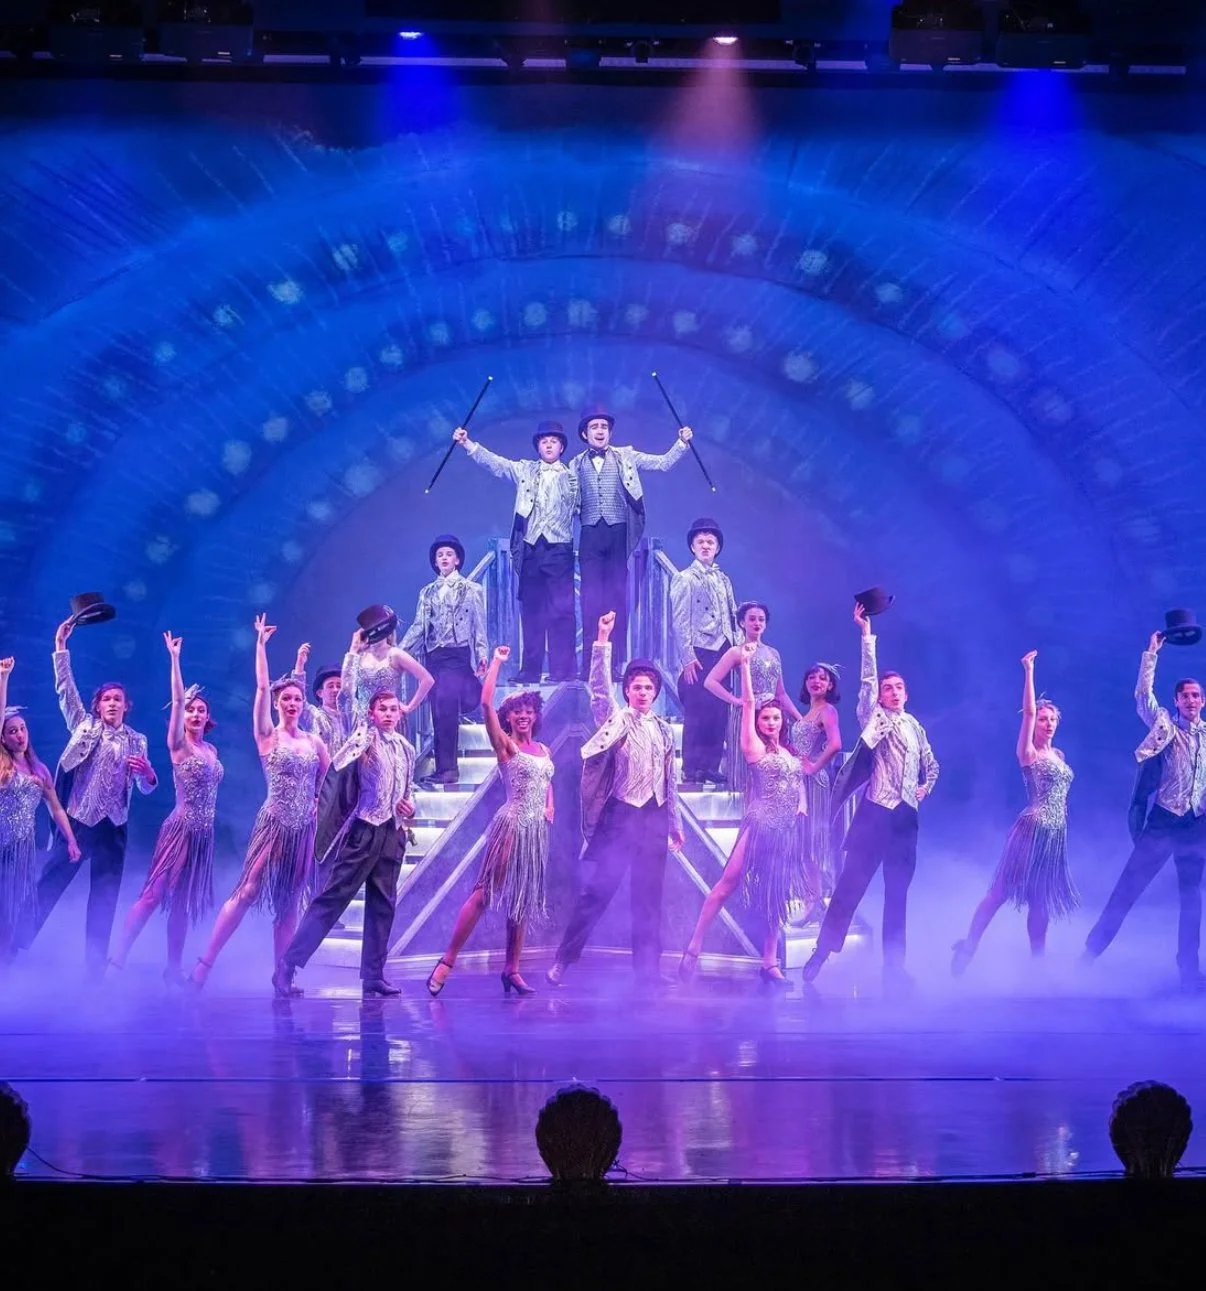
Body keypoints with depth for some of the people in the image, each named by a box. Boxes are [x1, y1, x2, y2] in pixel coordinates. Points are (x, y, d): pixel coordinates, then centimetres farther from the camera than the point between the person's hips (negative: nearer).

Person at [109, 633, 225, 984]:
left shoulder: (211, 750, 14)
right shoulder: (178, 744, -4)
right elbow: (177, 699, -13)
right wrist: (174, 659, -17)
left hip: (204, 833, 6)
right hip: (181, 829, -6)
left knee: (184, 902, 8)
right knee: (154, 895, -12)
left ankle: (173, 969, 12)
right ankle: (117, 960, -13)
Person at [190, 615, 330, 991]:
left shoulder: (314, 742, 11)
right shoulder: (267, 736, 0)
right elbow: (262, 686, -8)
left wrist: (320, 803, 8)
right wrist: (261, 643, -8)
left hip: (305, 829, 4)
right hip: (274, 825, -4)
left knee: (289, 905, 6)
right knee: (246, 893, -10)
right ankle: (205, 963, -8)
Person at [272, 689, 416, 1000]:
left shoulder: (406, 749, 13)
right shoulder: (363, 743, -4)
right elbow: (341, 768, -24)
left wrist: (409, 808, 6)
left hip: (392, 834, 6)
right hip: (363, 831, -6)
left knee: (382, 904, 6)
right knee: (332, 897, -8)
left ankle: (373, 975, 12)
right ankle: (287, 964, -6)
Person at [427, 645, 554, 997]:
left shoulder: (544, 750, 15)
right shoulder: (505, 744, -2)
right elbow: (486, 703, -13)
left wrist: (549, 806, 10)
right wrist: (497, 662, -8)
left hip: (538, 829, 6)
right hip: (512, 823, -6)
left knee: (523, 899, 8)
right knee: (485, 891, -11)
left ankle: (512, 969, 12)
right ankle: (447, 961, -11)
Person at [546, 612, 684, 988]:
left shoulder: (663, 730, 13)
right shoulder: (616, 719, 1)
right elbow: (599, 688, -15)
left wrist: (675, 823, 19)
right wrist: (603, 642, -24)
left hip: (654, 818, 4)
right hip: (621, 815, -4)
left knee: (648, 898, 7)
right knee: (598, 890, -7)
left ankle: (648, 971, 12)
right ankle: (563, 960, -1)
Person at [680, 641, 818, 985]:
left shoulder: (789, 752, 15)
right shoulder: (754, 747, -1)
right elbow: (748, 703, -6)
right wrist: (745, 664, -9)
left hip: (787, 829, 6)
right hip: (760, 825, -6)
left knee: (776, 895, 7)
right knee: (728, 884, -12)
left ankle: (770, 963, 10)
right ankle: (694, 948, -8)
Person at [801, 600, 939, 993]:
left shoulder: (915, 726, 16)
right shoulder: (873, 719, 2)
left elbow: (931, 764, 31)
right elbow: (867, 678, -8)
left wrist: (926, 787, 14)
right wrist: (866, 633, -11)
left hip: (906, 816, 5)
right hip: (875, 812, -5)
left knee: (898, 893, 6)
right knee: (851, 885, -6)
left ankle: (894, 965, 9)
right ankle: (822, 953, 1)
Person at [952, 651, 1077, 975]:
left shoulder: (1058, 755, 17)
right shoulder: (1028, 753, -4)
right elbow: (1028, 710, -13)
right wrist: (1029, 671, -14)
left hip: (1056, 833, 7)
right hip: (1033, 829, -7)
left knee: (1043, 898, 8)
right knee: (1003, 890, -8)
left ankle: (1038, 958, 11)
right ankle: (969, 945, -6)